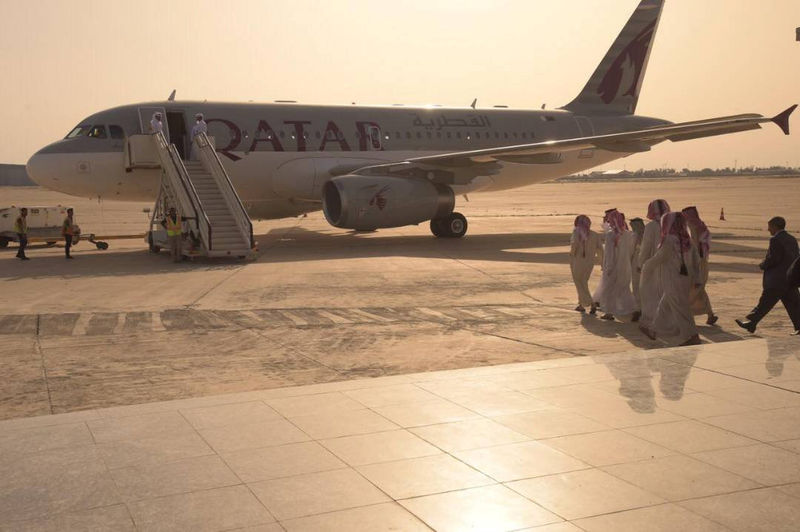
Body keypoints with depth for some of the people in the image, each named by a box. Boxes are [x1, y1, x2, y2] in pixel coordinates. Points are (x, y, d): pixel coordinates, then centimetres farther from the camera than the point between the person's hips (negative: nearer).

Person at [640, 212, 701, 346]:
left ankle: (692, 337, 2)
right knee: (664, 307, 20)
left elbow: (658, 258, -12)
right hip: (684, 278, 9)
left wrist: (647, 264, 6)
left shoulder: (670, 241, -20)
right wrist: (694, 276, 16)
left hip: (673, 283, -9)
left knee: (680, 310, 0)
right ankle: (653, 330, 32)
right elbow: (695, 260, 8)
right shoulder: (686, 240, 4)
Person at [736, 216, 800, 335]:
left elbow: (773, 259, -19)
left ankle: (751, 324, 3)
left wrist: (762, 265, -1)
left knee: (765, 303, -2)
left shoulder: (775, 240, -13)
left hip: (777, 280, -8)